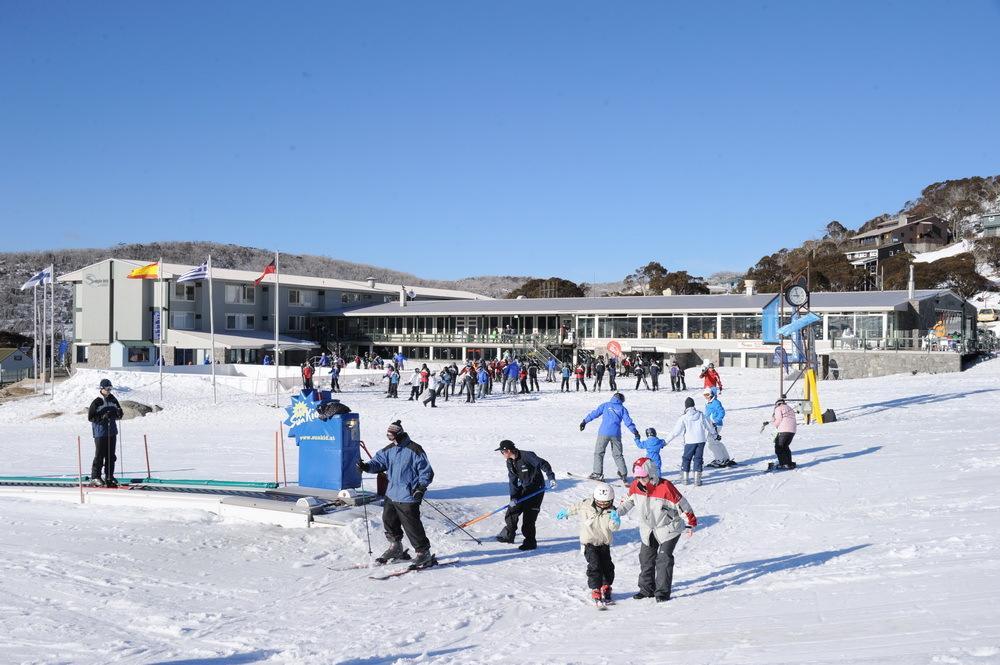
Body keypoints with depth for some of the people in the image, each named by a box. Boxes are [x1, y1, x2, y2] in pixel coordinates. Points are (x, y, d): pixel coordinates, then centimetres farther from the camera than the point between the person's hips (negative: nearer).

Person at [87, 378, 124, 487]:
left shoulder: (113, 400, 9)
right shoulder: (97, 402, -7)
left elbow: (119, 416, 16)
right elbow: (90, 417, -9)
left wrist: (119, 413, -7)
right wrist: (102, 417, -21)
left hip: (112, 432, 6)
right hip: (100, 432, -6)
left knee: (111, 456, 9)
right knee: (99, 455, -4)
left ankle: (109, 477, 16)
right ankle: (95, 478, 3)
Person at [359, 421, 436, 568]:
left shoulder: (414, 450, -13)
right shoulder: (389, 450, 8)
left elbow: (427, 472, -10)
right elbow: (379, 462, 6)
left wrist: (421, 488, -20)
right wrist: (366, 466, -14)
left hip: (408, 497, -8)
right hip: (391, 495, 8)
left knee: (412, 527, -7)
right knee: (388, 520, 19)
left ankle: (424, 554, 5)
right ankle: (396, 549, 40)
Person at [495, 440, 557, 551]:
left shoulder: (527, 456, -22)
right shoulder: (510, 462, 2)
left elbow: (543, 464, -24)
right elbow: (513, 481, 1)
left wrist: (551, 478, -32)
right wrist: (513, 497, -10)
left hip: (536, 489, -8)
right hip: (524, 489, 8)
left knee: (528, 517, -9)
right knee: (512, 511, 10)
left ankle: (530, 542, 3)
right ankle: (508, 535, 29)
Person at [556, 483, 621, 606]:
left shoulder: (611, 511, -8)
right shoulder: (585, 505, -10)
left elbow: (614, 527, -14)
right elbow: (575, 508, 9)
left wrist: (615, 521, -35)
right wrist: (565, 513, 23)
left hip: (604, 544, 3)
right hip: (589, 543, -3)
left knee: (608, 567, 7)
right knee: (594, 566, -14)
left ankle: (606, 588, 27)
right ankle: (596, 591, -7)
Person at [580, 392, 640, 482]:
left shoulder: (606, 405, 9)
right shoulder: (622, 409, 11)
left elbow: (595, 413, 4)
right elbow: (628, 421, 5)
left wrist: (584, 421, 6)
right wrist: (635, 432, 9)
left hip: (604, 433, -2)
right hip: (616, 434, 2)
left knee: (598, 453, 7)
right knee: (618, 454, 14)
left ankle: (597, 474, 1)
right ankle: (623, 474, 13)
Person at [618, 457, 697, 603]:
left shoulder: (665, 487, -27)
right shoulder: (635, 486, -10)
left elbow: (681, 504, -19)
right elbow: (629, 500, 10)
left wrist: (690, 523, -14)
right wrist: (617, 512, -1)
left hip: (668, 528, -6)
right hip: (648, 530, 6)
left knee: (664, 558, -10)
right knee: (646, 558, 10)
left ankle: (662, 592, -1)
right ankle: (647, 589, 23)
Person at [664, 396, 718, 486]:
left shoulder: (683, 417, -9)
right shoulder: (701, 415, 0)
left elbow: (676, 431, -7)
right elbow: (709, 425, 12)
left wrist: (667, 440, 1)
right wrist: (714, 434, 30)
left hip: (690, 441, -2)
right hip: (701, 440, 2)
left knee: (686, 458, 12)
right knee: (698, 458, 9)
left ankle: (686, 478, 11)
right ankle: (697, 479, 5)